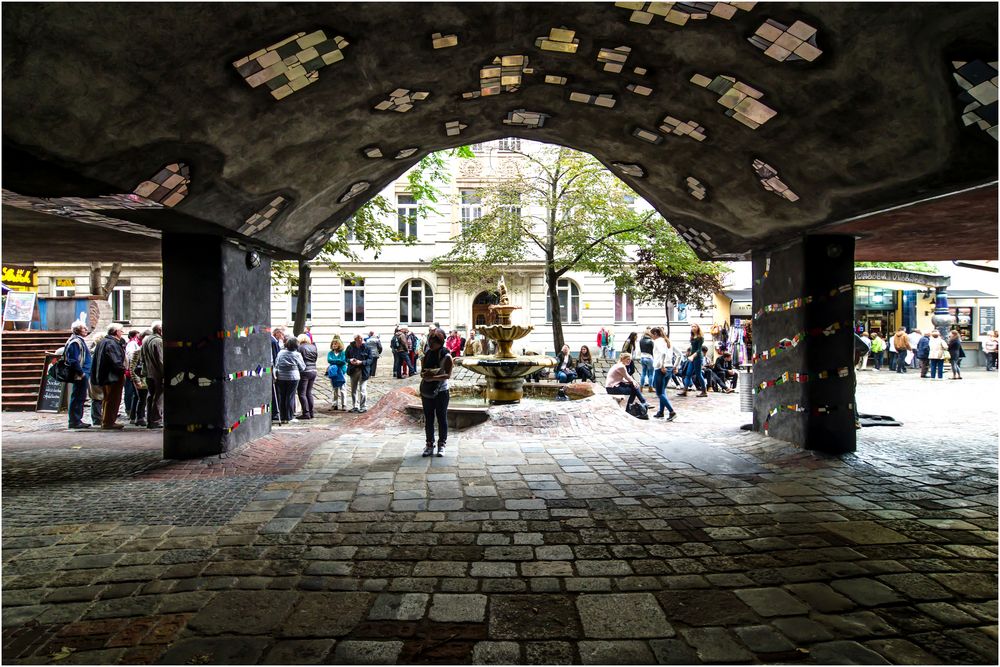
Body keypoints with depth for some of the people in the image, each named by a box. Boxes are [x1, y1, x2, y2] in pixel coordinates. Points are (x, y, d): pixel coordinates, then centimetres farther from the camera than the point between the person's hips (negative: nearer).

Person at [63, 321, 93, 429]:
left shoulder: (80, 340, 18)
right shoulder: (75, 342, -13)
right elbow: (73, 360, -20)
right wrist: (81, 373, -18)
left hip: (83, 375, 10)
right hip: (79, 376, -10)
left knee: (80, 398, 15)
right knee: (77, 398, -5)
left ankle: (77, 420, 22)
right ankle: (74, 421, 0)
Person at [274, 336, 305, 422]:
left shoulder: (280, 353, 4)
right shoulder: (297, 354, -5)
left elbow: (276, 365, 3)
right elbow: (302, 367, 0)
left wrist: (275, 375, 7)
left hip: (281, 377, 3)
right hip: (293, 377, -3)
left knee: (281, 396, 9)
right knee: (290, 396, 0)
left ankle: (283, 417, 14)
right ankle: (290, 417, 2)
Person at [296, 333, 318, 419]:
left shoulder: (300, 347, -9)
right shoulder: (314, 347, 9)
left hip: (305, 371, -7)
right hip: (313, 371, 7)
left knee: (302, 393, -1)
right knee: (309, 392, 16)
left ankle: (306, 413, -4)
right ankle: (312, 412, 16)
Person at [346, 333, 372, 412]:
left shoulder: (366, 347, -8)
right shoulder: (350, 347, 0)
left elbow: (370, 359, -7)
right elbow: (346, 357, 9)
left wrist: (361, 362, -21)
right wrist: (350, 360, -12)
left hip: (363, 371, -4)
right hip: (353, 371, 4)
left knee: (363, 390, -3)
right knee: (353, 390, 13)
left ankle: (364, 407, 9)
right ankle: (355, 406, 26)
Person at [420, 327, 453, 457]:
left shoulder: (446, 355, -10)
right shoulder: (427, 353, 5)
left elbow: (448, 374, -17)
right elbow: (422, 370, 11)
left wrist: (433, 377, -29)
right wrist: (424, 374, -12)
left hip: (441, 392, -5)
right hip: (427, 392, 5)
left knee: (442, 419, 5)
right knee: (428, 420, 10)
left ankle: (442, 444, 16)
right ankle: (429, 444, 20)